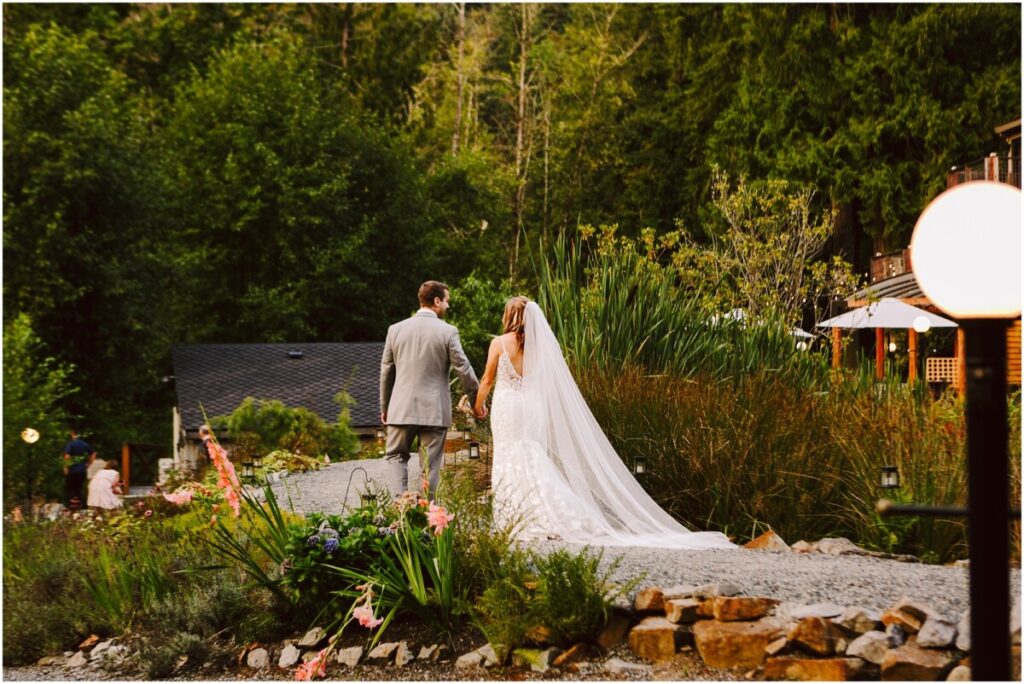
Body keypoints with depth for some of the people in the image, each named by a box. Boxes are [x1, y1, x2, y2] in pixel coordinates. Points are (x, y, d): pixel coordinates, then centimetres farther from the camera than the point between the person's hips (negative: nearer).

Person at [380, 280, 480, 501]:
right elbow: (463, 369, -5)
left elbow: (386, 370, 9)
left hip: (402, 407, 2)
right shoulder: (448, 332, -7)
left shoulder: (396, 329, 2)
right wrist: (476, 399, 9)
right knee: (430, 465, 5)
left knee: (396, 455, 15)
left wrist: (384, 406, 19)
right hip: (434, 410, -2)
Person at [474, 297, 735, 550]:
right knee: (532, 462, 9)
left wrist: (479, 405, 15)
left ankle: (514, 522, 0)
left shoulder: (499, 343, -8)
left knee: (510, 463, 1)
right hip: (531, 407, 5)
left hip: (507, 407, -5)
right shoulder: (539, 344, 7)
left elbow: (487, 380, 0)